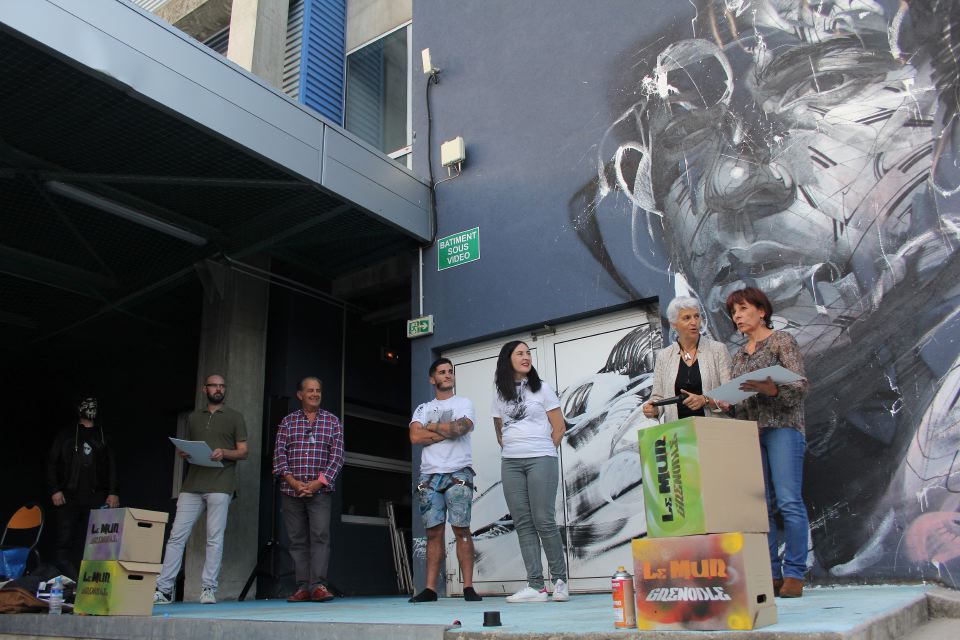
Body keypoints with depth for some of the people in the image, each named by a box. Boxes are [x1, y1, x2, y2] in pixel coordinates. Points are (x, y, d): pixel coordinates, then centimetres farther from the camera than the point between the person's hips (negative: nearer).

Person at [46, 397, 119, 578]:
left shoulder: (103, 436, 16)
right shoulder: (67, 434, 12)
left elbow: (112, 466, 11)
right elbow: (51, 462, 7)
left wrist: (113, 492, 1)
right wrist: (55, 490, -4)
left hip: (96, 498, 1)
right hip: (69, 496, -1)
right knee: (65, 541, -6)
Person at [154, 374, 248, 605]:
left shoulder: (234, 417, 10)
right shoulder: (193, 418, 20)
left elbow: (243, 452, 6)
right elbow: (188, 448, 24)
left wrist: (224, 453, -13)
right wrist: (183, 453, 1)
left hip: (220, 485, -3)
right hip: (192, 484, 3)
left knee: (214, 538, -4)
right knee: (176, 536, -1)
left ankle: (208, 589, 2)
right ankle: (164, 589, 3)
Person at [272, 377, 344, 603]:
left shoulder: (332, 421, 8)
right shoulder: (288, 422, 11)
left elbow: (337, 456, 0)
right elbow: (279, 453, 3)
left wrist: (319, 482, -11)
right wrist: (292, 481, -10)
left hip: (320, 489, -2)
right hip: (291, 491, 2)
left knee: (320, 535, -14)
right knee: (297, 540, 3)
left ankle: (318, 585, -15)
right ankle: (303, 587, 6)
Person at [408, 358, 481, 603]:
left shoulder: (463, 403, 9)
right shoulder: (423, 409, 18)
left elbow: (459, 428, -11)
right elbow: (415, 437, 0)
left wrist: (432, 426, 3)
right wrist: (447, 431, -5)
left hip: (458, 473, -3)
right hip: (429, 475, 3)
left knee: (461, 529, -7)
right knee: (433, 532, 1)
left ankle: (468, 587, -5)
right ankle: (430, 589, 2)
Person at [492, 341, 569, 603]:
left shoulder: (541, 388, 6)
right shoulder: (500, 394, 13)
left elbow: (559, 427, 5)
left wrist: (546, 451, 1)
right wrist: (510, 449, 9)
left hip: (541, 460, -4)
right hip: (510, 463, 4)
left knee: (543, 520, -8)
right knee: (523, 523, 0)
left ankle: (560, 579, 6)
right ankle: (535, 585, 1)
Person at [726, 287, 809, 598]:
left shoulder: (782, 341, 3)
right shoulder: (739, 355, 20)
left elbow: (801, 385, -7)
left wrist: (770, 389, -24)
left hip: (782, 427, -6)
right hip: (749, 430, 6)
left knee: (789, 501, -10)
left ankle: (794, 574, -5)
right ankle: (770, 574, 5)